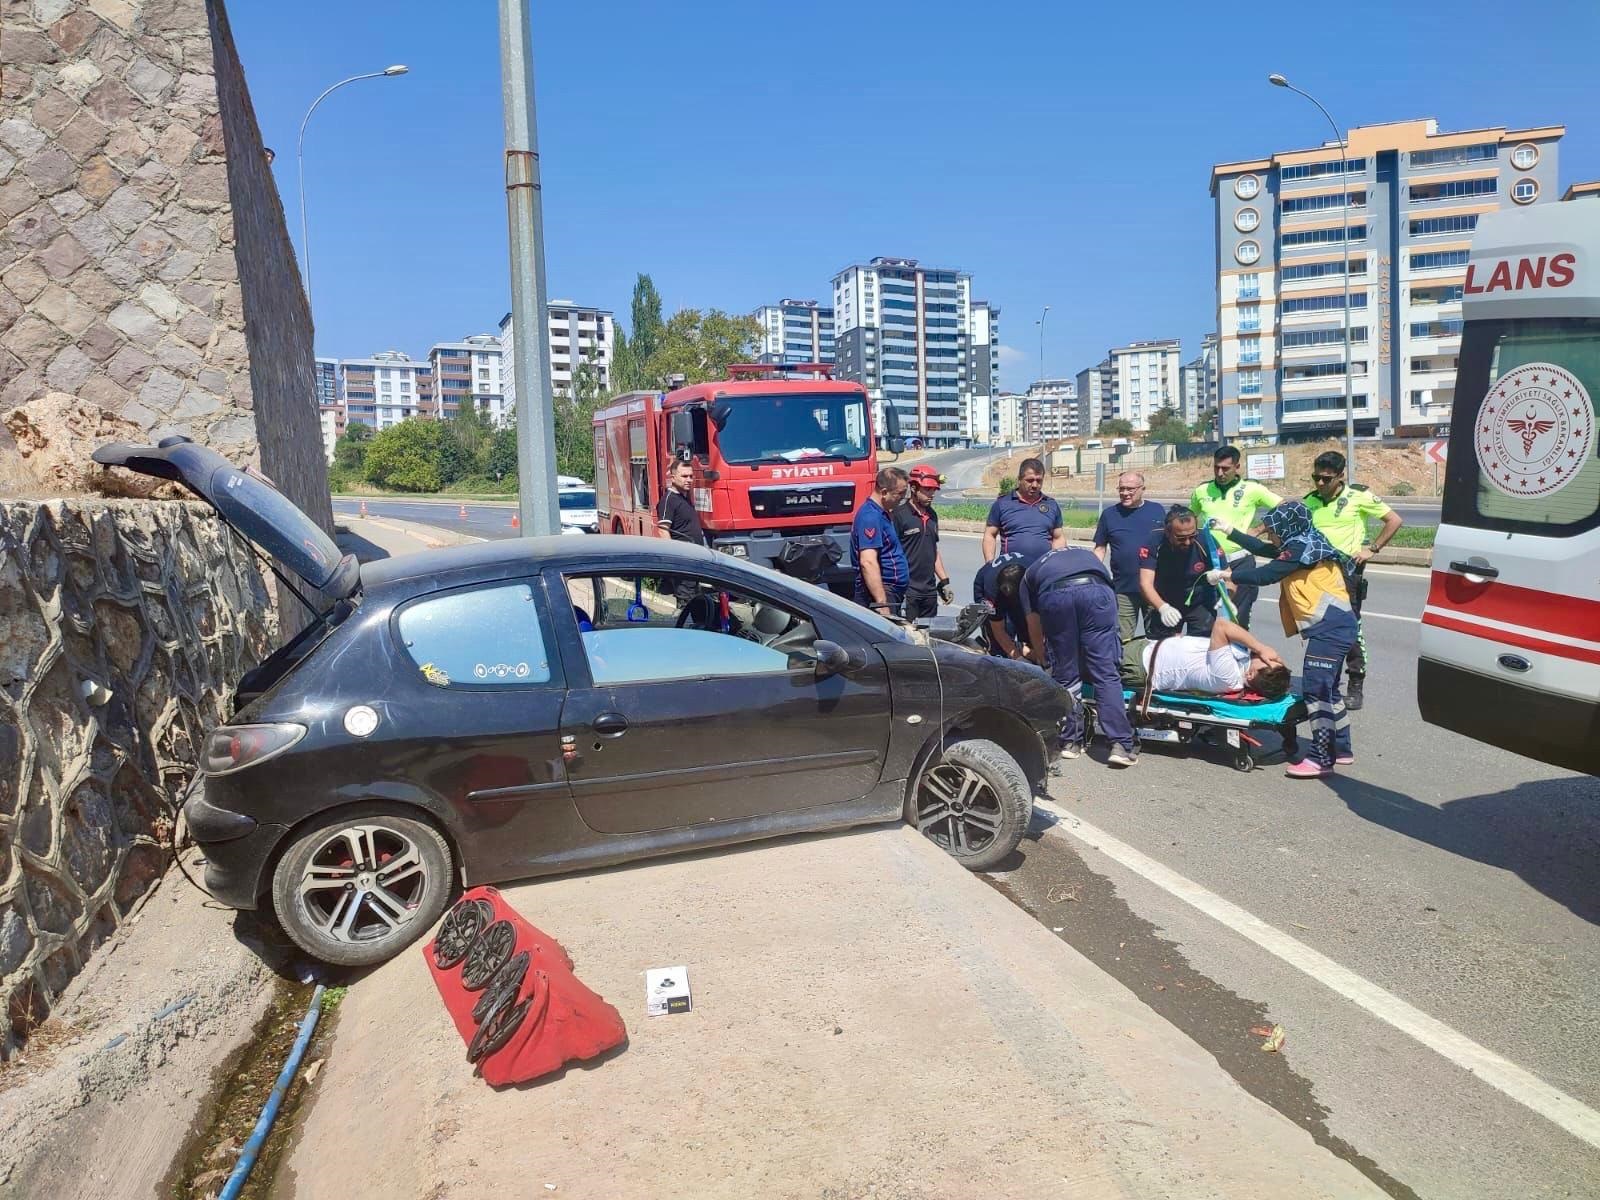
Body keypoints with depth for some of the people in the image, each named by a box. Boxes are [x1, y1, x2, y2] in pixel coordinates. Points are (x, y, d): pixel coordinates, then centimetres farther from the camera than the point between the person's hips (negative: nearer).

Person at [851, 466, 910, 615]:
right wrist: (882, 604, -30)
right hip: (880, 592, -11)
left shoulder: (881, 513, 17)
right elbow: (868, 563, -26)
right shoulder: (870, 517, -18)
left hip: (892, 592, 11)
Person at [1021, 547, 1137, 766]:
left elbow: (1034, 631, 33)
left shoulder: (1029, 575, 37)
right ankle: (1121, 744, 2)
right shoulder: (1087, 554, 44)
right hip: (1096, 590, 1)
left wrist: (1046, 655, 51)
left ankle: (1070, 742, 21)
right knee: (1106, 673, 6)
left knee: (1065, 675, 15)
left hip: (1054, 595, 0)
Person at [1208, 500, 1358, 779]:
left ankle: (1321, 759, -12)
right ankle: (1341, 749, 28)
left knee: (1317, 689, -12)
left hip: (1329, 628, -11)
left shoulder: (1301, 547, -12)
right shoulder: (1302, 544, 18)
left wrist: (1225, 574, -8)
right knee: (1326, 689, 18)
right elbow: (1262, 550, 30)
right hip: (1333, 627, 11)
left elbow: (1265, 575, -16)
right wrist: (1229, 531, 33)